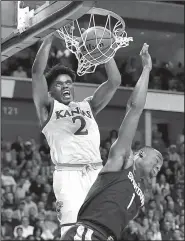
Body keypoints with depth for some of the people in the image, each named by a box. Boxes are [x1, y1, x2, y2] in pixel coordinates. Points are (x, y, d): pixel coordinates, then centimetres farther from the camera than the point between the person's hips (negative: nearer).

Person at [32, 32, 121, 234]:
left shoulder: (88, 106, 25)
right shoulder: (49, 108, 13)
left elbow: (114, 81, 17)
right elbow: (37, 72, 1)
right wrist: (50, 38, 3)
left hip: (96, 172, 4)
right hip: (68, 174, -4)